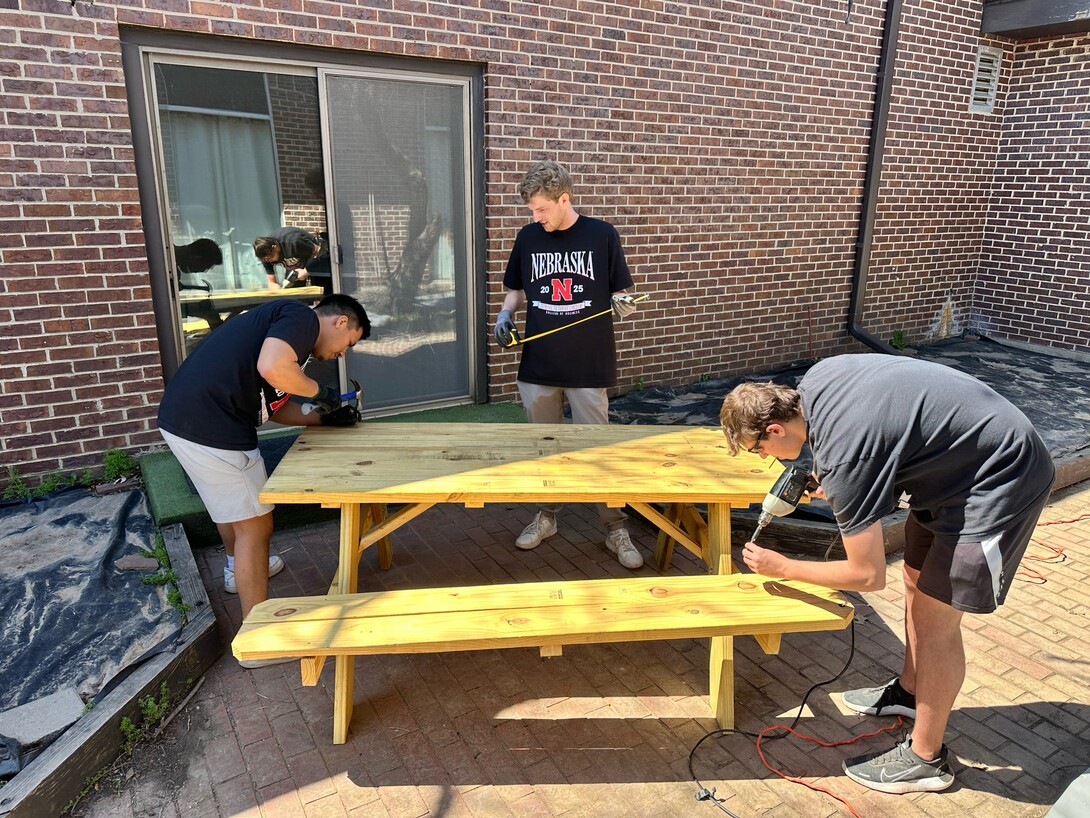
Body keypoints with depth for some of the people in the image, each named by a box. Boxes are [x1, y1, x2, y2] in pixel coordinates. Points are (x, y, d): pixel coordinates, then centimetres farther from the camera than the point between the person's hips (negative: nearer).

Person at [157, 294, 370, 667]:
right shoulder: (302, 317, -8)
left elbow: (278, 408, 24)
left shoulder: (285, 320, 21)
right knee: (254, 525, 0)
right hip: (210, 427, -11)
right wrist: (317, 390, -10)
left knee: (231, 501, 32)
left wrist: (326, 417, 15)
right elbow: (271, 368, -28)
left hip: (180, 416, 11)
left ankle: (239, 568, 59)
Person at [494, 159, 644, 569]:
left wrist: (622, 302, -20)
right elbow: (516, 289, 15)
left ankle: (615, 529, 16)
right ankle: (546, 517, 31)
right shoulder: (528, 237, 4)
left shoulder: (602, 235, -4)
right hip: (538, 365, 3)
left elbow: (620, 292, 2)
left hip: (589, 366, -3)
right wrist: (506, 313, -5)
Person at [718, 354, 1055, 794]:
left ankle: (926, 759, 19)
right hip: (958, 457, 9)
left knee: (935, 620, 0)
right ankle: (909, 690, 41)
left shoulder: (843, 453, -32)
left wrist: (781, 567, -8)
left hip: (1000, 481, -9)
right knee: (917, 582, 20)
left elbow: (867, 575, -21)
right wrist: (826, 478, 0)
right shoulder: (815, 379, -9)